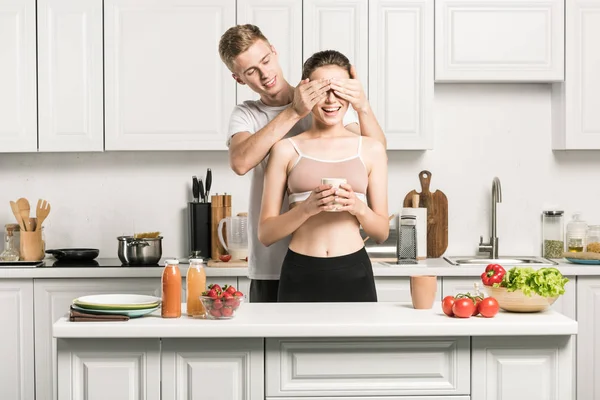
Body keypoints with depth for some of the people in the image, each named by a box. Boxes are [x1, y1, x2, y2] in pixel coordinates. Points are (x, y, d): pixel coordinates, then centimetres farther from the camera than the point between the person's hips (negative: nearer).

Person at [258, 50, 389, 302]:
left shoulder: (371, 150, 5)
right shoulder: (286, 150, 2)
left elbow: (382, 233, 8)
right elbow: (265, 234, 0)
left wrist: (359, 208, -11)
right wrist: (307, 208, -16)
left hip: (353, 275, 1)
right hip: (300, 275, -1)